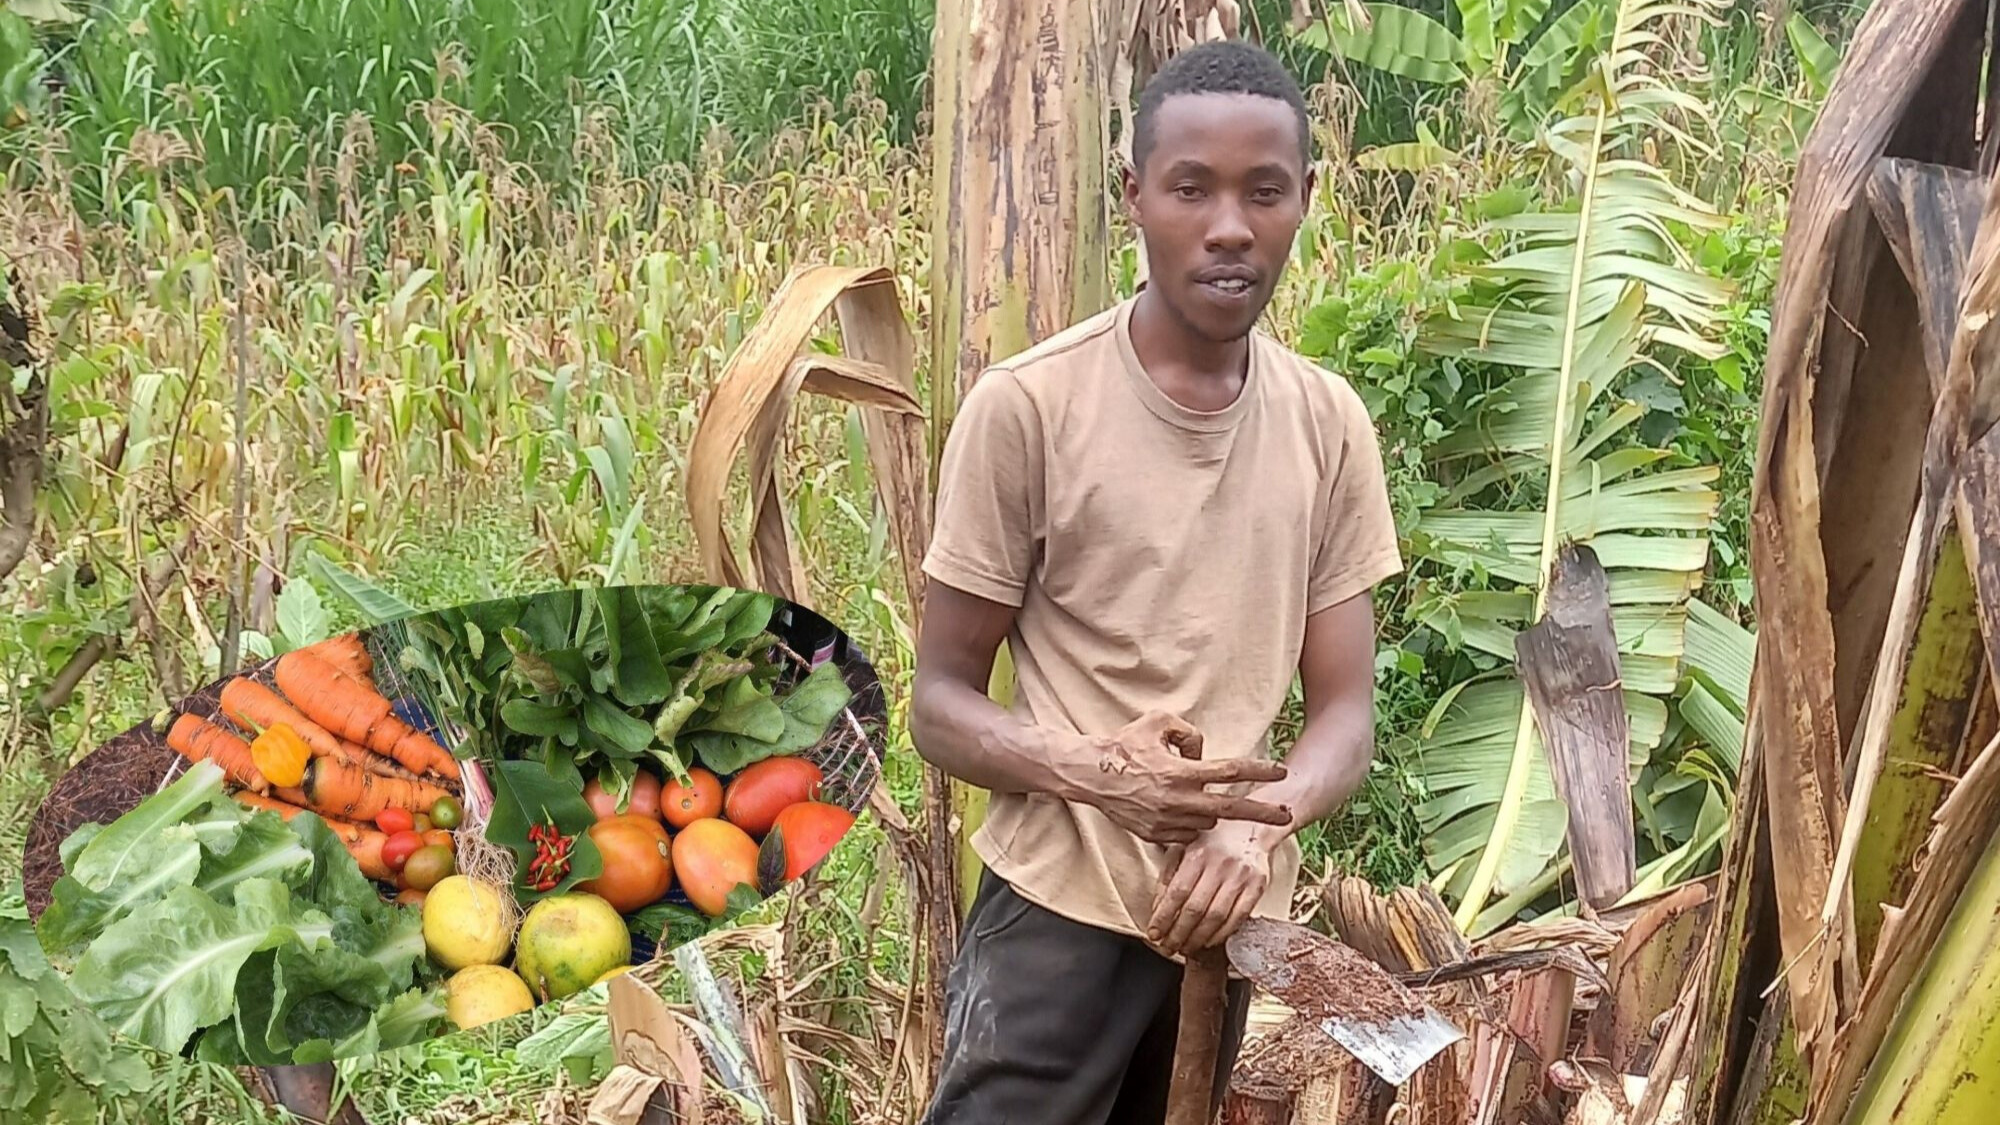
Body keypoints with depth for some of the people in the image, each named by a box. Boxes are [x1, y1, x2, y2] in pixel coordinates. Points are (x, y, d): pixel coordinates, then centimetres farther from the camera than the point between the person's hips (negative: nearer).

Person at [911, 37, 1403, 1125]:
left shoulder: (1332, 424, 0)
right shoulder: (1026, 405, -12)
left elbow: (1345, 708, 3)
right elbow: (939, 701, -7)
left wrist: (1260, 825, -17)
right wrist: (1094, 771, -25)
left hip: (1236, 915, 4)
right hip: (1062, 910, -4)